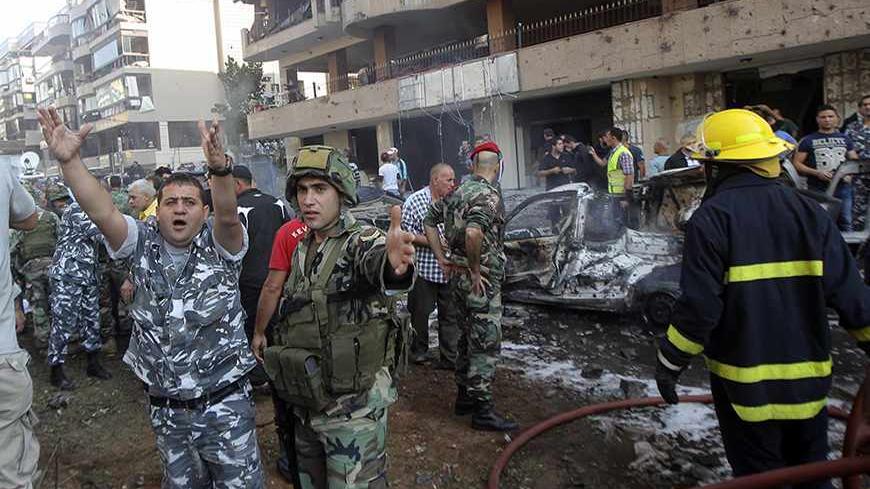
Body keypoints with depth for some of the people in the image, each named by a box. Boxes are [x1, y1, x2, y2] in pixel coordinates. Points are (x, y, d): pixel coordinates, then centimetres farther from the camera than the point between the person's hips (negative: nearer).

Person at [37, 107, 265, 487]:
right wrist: (68, 160, -32)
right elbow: (101, 212, -18)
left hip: (225, 404, -3)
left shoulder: (219, 245, -9)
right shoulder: (143, 243, -2)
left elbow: (228, 215, -30)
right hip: (164, 408, 3)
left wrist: (219, 168, -49)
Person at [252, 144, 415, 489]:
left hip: (354, 405, -7)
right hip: (306, 403, 7)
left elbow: (376, 261, -42)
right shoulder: (302, 248, 7)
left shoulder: (362, 242, -16)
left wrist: (393, 264, -63)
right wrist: (268, 339, 11)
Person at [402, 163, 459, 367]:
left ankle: (449, 358, 18)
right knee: (420, 312, 10)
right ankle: (418, 351, 31)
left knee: (450, 314, 8)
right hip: (424, 269, -4)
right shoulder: (415, 202, -7)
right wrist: (431, 242, -19)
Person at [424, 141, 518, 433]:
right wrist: (476, 269, -21)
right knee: (486, 345, -1)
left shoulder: (458, 192, 10)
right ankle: (482, 410, 7)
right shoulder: (489, 195, -18)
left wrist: (442, 259, 14)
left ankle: (464, 397, 30)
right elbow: (473, 233, -35)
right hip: (482, 281, -9)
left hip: (458, 276, 9)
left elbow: (429, 220, 18)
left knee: (468, 339, 19)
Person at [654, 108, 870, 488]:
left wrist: (670, 363, -8)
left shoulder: (712, 217, -16)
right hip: (808, 374, 5)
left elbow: (699, 306, -19)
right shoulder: (808, 211, -1)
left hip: (746, 379, -5)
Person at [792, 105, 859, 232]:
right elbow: (796, 163, -3)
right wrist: (816, 172, -16)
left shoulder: (845, 139, 13)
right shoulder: (808, 140, 1)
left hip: (843, 188, 3)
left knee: (845, 224, 10)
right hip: (817, 189, -3)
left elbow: (855, 161, 16)